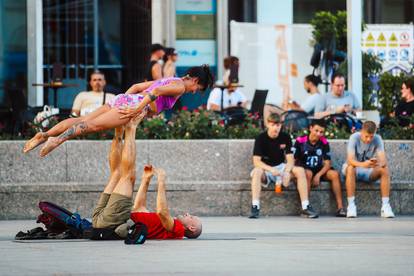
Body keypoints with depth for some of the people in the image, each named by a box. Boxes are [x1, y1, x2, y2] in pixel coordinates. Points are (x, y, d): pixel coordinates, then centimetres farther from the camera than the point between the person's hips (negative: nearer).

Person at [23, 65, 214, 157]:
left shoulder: (168, 80, 32)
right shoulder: (180, 86, 3)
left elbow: (136, 87, 34)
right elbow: (157, 91, -16)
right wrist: (138, 109, -20)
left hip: (123, 98, 9)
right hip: (134, 104, -9)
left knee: (82, 120, -6)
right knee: (94, 125, -25)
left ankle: (44, 135, -19)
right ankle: (58, 139, -42)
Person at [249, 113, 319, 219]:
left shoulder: (285, 137, -2)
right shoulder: (261, 138, -11)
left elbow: (290, 159, -6)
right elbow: (256, 161, -19)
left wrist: (287, 172, -29)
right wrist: (271, 170, -35)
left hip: (281, 167, 3)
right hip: (265, 169, -3)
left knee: (300, 170, -21)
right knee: (257, 171, -37)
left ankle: (305, 207, -23)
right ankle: (255, 207, -44)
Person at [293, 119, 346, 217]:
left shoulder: (324, 143, 1)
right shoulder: (300, 141, -9)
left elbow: (327, 164, -1)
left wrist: (318, 175, -18)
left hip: (319, 171, 4)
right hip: (304, 170, -4)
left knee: (335, 174, -21)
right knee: (308, 173, -37)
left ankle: (340, 207, -22)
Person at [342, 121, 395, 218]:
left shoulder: (377, 139, -13)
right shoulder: (354, 138, -20)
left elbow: (383, 159, -24)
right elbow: (350, 160, -32)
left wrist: (380, 164, -49)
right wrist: (362, 164, -53)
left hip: (369, 172, 3)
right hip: (355, 169, -3)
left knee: (384, 169, -26)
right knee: (350, 168, -37)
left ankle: (385, 206, -26)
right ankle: (351, 206, -35)